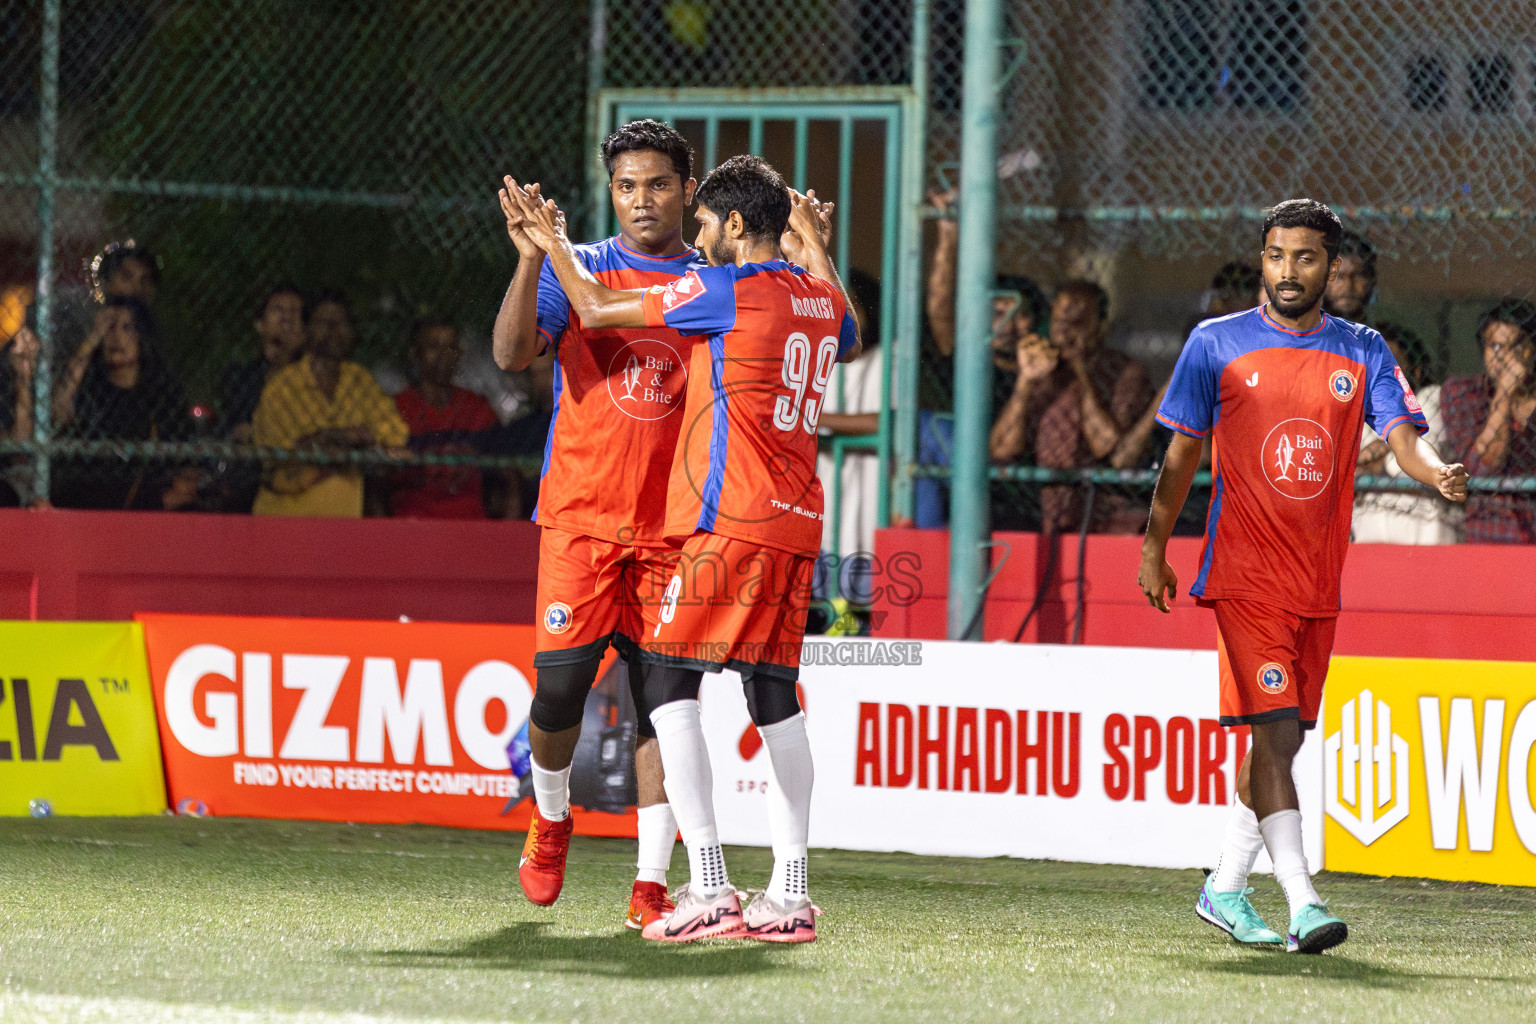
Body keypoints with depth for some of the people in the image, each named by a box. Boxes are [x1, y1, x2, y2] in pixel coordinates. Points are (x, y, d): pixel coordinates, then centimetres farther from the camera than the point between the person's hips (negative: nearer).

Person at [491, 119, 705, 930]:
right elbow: (512, 353, -10)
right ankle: (550, 817, 23)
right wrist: (531, 258, -23)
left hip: (676, 526, 1)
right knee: (560, 680, -7)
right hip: (581, 517, -1)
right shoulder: (575, 270, 4)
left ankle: (651, 884, -1)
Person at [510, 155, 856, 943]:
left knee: (670, 685, -6)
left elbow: (597, 309, -1)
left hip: (729, 519, -8)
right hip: (796, 523, 8)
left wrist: (553, 244, 15)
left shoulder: (730, 291, -8)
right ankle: (789, 894, 6)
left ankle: (709, 889, -14)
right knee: (774, 697, 9)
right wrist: (816, 251, 46)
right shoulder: (818, 298, 13)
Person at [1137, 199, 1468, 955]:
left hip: (1318, 581, 4)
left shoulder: (1362, 353, 6)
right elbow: (1182, 452, 7)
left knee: (1279, 738, 11)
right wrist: (1154, 547, 6)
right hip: (1244, 572, -4)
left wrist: (1436, 472, -27)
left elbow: (1403, 436, -5)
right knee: (1274, 727, -16)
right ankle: (1301, 902, -21)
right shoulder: (1216, 345, 1)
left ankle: (1225, 888, 25)